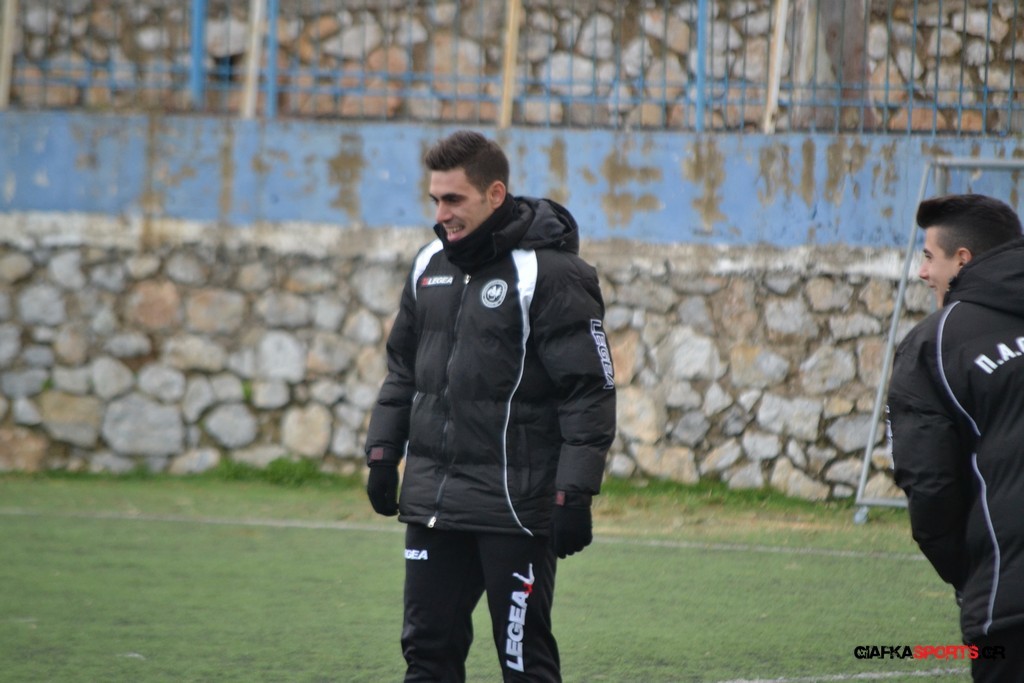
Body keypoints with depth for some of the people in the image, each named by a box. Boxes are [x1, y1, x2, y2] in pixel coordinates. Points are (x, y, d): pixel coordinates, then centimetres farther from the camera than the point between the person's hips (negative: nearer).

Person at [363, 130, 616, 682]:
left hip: (514, 506, -7)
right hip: (432, 502, 7)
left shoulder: (549, 274, -10)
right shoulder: (431, 265, 12)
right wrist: (382, 450, 15)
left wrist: (574, 494, -17)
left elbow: (589, 393, -12)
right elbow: (403, 367, 23)